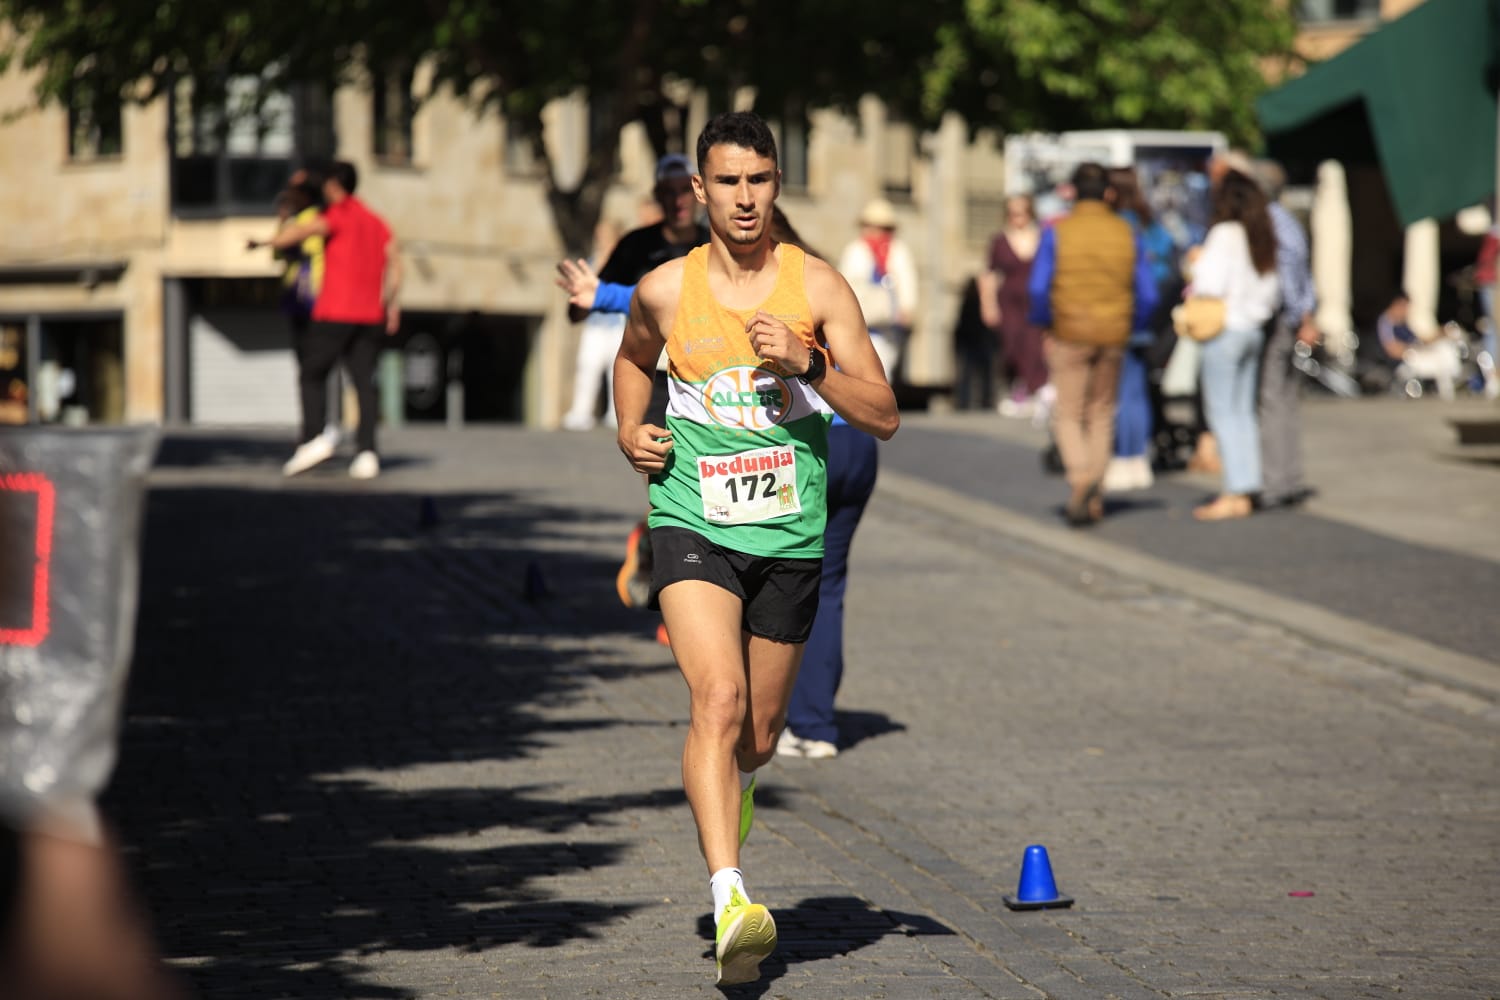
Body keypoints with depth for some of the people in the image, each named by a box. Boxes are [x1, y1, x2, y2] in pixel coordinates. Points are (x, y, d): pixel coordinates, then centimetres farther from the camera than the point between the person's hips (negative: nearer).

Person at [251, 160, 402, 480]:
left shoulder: (340, 214, -3)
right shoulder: (377, 223, 18)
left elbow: (302, 231, -18)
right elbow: (394, 265, 11)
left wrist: (265, 243, -13)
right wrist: (390, 304, 12)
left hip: (335, 313, -6)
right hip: (370, 316, 6)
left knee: (312, 375, 5)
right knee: (364, 384, 3)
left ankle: (313, 438, -10)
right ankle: (367, 453, -8)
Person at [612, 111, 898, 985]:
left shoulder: (819, 287, -3)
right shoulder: (665, 290, 0)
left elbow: (884, 416, -4)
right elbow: (634, 358, 24)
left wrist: (807, 365, -19)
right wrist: (630, 430, 5)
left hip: (790, 533, 2)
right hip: (692, 523, -2)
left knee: (759, 734, 13)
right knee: (718, 699, -23)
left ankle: (729, 787, 51)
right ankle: (731, 902, -30)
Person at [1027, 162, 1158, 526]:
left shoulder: (1057, 231, -6)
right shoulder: (1126, 233, 3)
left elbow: (1038, 288, -13)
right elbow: (1147, 294, 2)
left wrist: (1044, 324, 1)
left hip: (1070, 334, -3)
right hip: (1113, 337, 3)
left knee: (1068, 414, 3)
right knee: (1101, 414, 12)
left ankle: (1080, 477, -23)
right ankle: (1094, 499, 13)